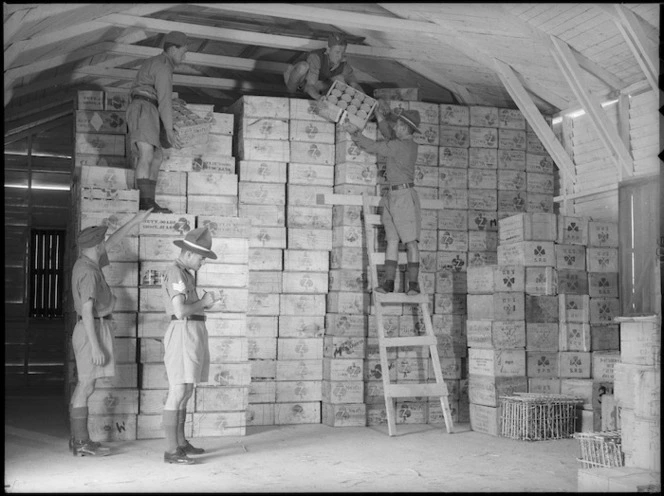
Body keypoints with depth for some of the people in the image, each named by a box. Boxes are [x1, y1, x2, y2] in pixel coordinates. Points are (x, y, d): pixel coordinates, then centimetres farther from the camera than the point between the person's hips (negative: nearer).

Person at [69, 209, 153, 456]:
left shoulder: (85, 261, 10)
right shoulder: (89, 272, -18)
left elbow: (112, 242, 23)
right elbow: (87, 310, -23)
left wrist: (133, 222, 23)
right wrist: (95, 346, -24)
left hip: (89, 330, 10)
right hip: (94, 330, -10)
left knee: (84, 386, 11)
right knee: (86, 386, -7)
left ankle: (78, 439, 15)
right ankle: (82, 442, -3)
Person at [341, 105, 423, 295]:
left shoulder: (400, 146, -12)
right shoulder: (411, 145, 13)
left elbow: (373, 147, -6)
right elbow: (388, 133, 29)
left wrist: (354, 132, 3)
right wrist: (381, 117, 15)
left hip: (404, 195, -9)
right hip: (391, 196, 9)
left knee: (410, 241, -9)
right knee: (392, 240, 2)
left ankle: (413, 284, -10)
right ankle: (388, 282, -1)